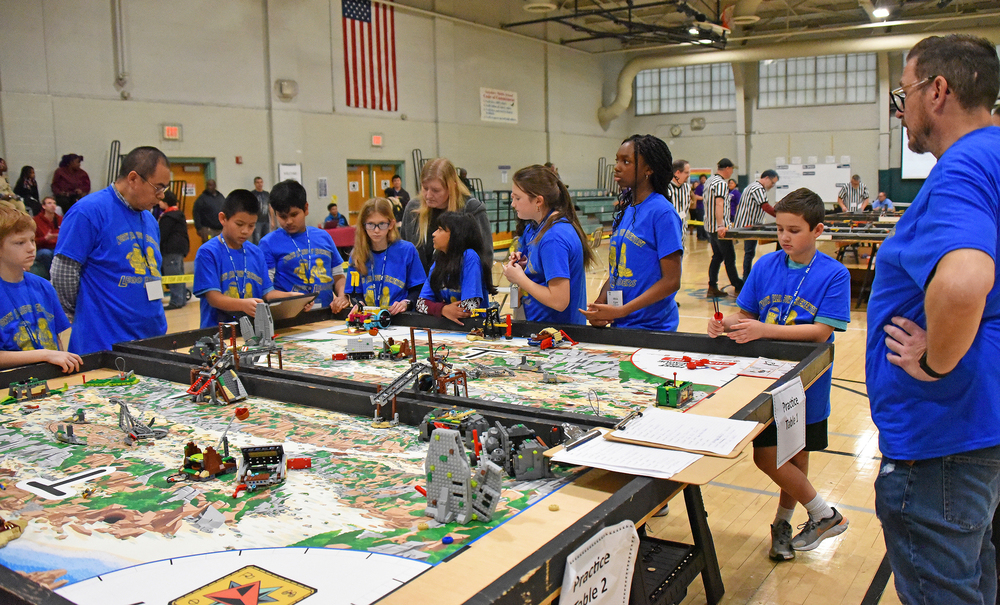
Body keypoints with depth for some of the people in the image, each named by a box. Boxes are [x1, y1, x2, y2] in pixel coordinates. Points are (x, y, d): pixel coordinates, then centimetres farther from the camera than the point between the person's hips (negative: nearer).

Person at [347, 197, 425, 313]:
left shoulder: (407, 250, 3)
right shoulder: (357, 254, 10)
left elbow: (418, 289, 4)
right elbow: (355, 292, 14)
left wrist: (406, 303, -14)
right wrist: (358, 303, -7)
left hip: (400, 317, -3)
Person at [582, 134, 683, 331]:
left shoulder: (662, 213, -13)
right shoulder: (624, 212, 9)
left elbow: (672, 280, -17)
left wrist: (620, 311, -19)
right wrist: (598, 307, -4)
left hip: (651, 326, -7)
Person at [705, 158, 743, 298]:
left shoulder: (709, 181, 15)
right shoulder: (721, 183, -15)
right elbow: (719, 204, -28)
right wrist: (721, 226, -37)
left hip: (710, 227, 9)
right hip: (719, 227, -9)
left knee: (717, 256, 12)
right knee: (729, 257, -1)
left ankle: (712, 287, 9)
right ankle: (738, 287, 7)